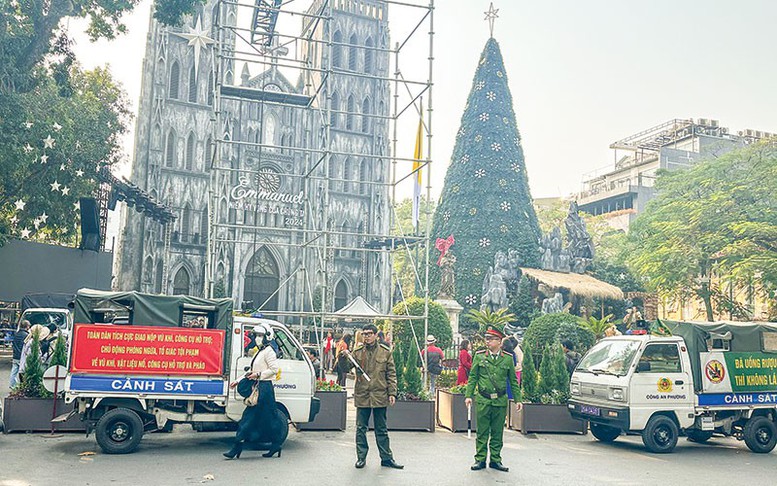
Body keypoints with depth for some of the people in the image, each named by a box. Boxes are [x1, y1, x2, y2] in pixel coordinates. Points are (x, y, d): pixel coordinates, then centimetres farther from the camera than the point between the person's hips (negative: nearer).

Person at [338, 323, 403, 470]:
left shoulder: (385, 352, 2)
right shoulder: (357, 352, 3)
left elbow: (391, 374, 3)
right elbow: (346, 368, -1)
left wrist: (392, 393, -3)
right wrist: (344, 357, -21)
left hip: (380, 396, -1)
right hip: (362, 396, 1)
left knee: (381, 429, 9)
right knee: (361, 428, 7)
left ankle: (386, 458, 17)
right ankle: (361, 457, 19)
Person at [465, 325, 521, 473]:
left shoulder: (508, 358, 3)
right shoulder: (479, 356, 1)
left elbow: (513, 381, 9)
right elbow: (473, 377, 5)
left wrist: (518, 399, 6)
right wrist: (468, 395, -1)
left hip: (500, 401, 1)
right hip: (483, 400, -1)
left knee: (497, 433, 9)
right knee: (482, 432, 5)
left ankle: (495, 460, 19)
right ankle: (480, 459, 15)